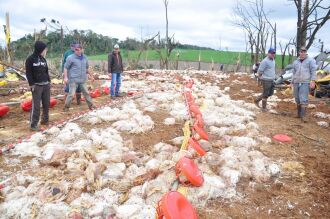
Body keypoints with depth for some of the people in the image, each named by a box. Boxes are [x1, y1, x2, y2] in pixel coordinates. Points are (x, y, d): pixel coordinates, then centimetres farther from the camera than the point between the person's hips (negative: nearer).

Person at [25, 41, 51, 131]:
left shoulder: (43, 59, 12)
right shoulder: (30, 59, -7)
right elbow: (28, 73, -8)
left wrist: (49, 81, 12)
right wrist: (31, 84, -13)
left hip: (46, 85, 6)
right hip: (37, 85, -6)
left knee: (46, 104, 10)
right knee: (36, 105, -7)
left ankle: (45, 120, 24)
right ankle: (33, 124, 0)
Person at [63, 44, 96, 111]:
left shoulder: (84, 57, 10)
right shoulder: (70, 58, -6)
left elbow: (86, 68, 22)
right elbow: (66, 68, -5)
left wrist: (90, 74, 22)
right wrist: (65, 77, -13)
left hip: (83, 79, 5)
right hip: (73, 79, -5)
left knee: (86, 93, 12)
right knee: (71, 94, -5)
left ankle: (91, 105, 22)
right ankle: (66, 107, 8)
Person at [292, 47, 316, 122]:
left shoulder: (310, 60, 1)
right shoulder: (296, 62, 16)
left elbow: (313, 71, -4)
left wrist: (313, 81, -14)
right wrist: (292, 82, 18)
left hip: (305, 83, -5)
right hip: (296, 83, 5)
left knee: (303, 99, -11)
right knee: (297, 99, 8)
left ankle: (303, 116, -10)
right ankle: (299, 114, 18)